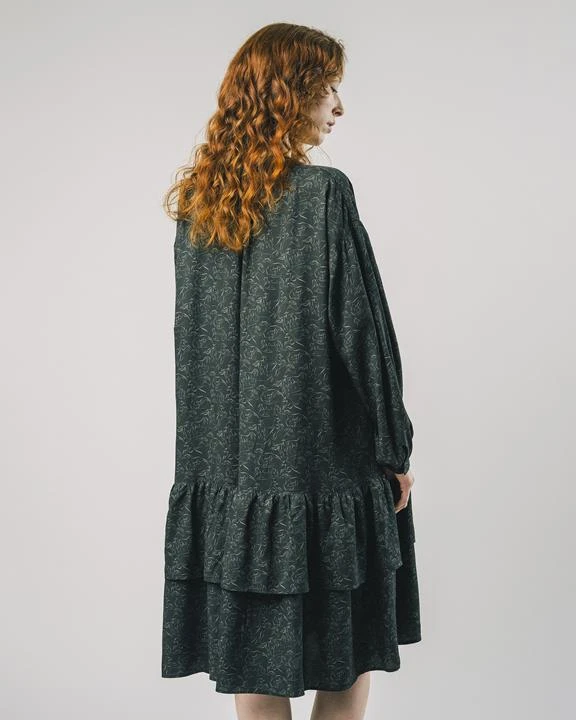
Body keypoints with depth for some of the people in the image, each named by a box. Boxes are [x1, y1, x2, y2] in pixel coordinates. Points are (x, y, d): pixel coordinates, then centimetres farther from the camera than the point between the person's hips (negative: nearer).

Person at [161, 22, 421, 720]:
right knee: (347, 651, 11)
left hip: (224, 460, 6)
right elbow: (361, 331, -13)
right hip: (320, 455, -5)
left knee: (253, 659, 14)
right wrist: (395, 450, -3)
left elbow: (192, 334, 9)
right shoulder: (322, 193, -13)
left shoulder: (195, 199, 5)